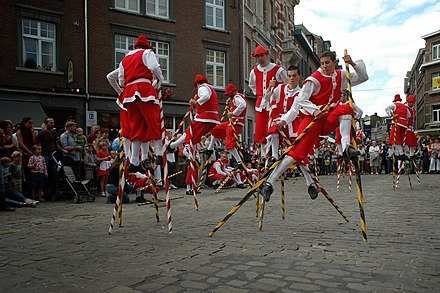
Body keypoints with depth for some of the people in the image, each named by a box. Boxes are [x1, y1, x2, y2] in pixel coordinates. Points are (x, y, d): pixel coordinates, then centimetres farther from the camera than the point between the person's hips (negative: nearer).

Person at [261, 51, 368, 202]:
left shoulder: (341, 76, 10)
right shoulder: (314, 80, -10)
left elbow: (363, 77, 15)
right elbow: (301, 100, -17)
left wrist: (353, 64, -1)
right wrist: (315, 110, -32)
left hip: (329, 120, 5)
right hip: (313, 119, -5)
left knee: (345, 109, -24)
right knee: (298, 152, -16)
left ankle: (347, 146, -30)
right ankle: (268, 183, -12)